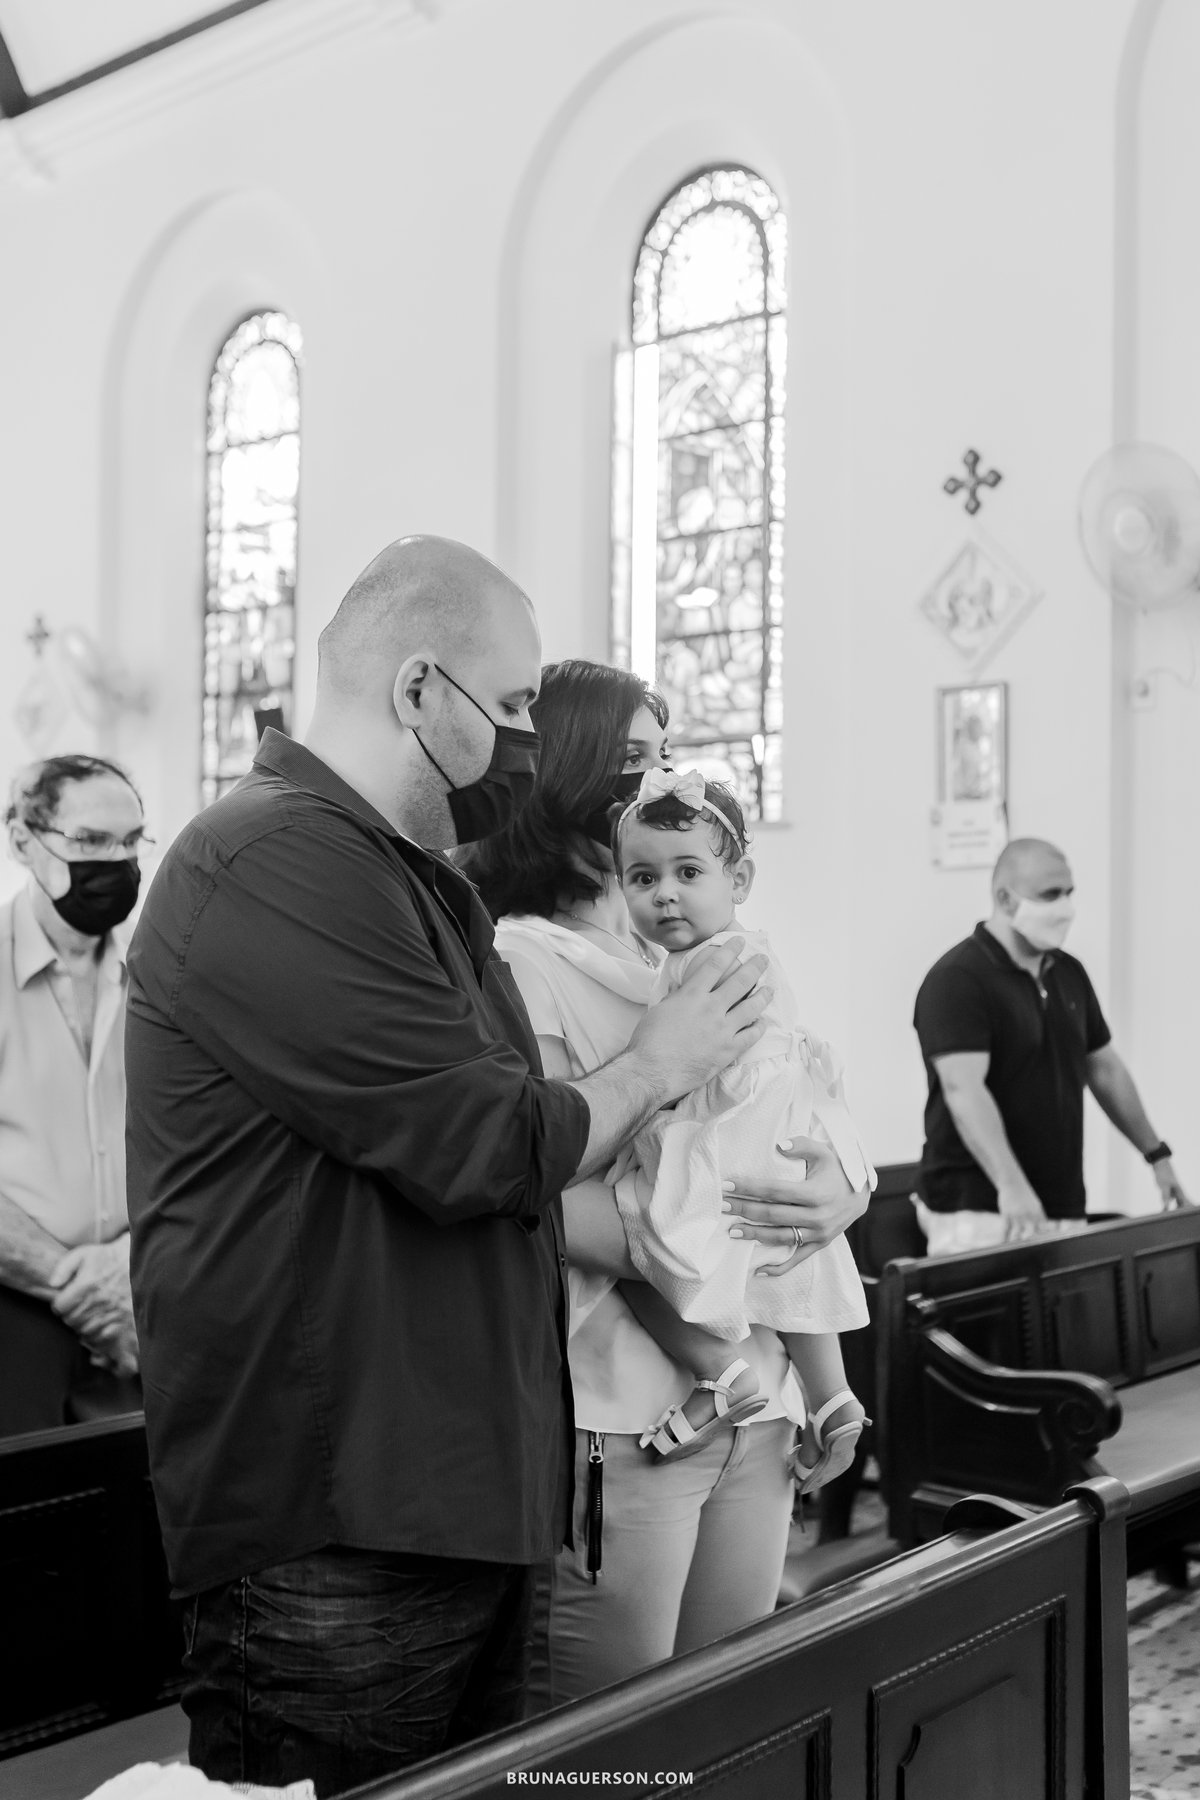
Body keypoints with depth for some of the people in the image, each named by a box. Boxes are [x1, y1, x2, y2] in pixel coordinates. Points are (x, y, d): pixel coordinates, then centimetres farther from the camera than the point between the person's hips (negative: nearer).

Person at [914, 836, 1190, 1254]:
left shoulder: (1069, 974, 13)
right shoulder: (956, 980, -13)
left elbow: (1104, 1067, 23)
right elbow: (964, 1089, -25)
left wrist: (1157, 1155, 21)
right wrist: (1010, 1185, -36)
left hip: (1062, 1208, 7)